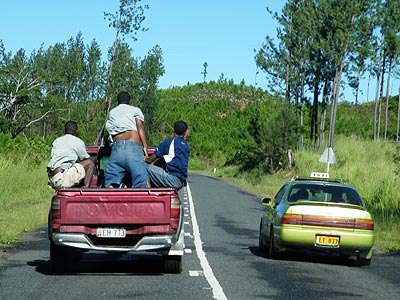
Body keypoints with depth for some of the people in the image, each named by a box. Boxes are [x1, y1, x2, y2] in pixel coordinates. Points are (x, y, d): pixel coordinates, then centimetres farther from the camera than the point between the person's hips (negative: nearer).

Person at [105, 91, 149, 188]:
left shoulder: (111, 113, 32)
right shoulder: (135, 110, 19)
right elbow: (140, 127, 5)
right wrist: (145, 146, -3)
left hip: (116, 147, 3)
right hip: (133, 145, -3)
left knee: (111, 184, -8)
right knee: (141, 185, -9)